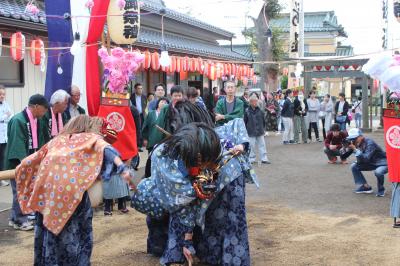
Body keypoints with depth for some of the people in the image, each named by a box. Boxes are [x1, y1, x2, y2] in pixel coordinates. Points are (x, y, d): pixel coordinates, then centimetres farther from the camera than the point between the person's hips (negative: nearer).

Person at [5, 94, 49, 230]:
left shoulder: (38, 121, 6)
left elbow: (40, 141, 12)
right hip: (18, 162, -8)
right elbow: (18, 144, -24)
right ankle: (20, 220, 8)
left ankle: (15, 218, 23)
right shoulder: (18, 120, -19)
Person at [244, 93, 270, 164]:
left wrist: (263, 128, 10)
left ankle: (264, 159, 10)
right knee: (252, 146, 3)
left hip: (260, 132, 3)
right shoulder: (247, 111, -6)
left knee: (262, 145, 6)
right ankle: (252, 159, 13)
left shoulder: (260, 110, 2)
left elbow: (263, 120, 11)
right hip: (251, 132, -3)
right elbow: (245, 122, 0)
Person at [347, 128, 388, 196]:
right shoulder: (358, 144, -6)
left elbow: (366, 158, -37)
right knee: (354, 166, -2)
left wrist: (355, 149, -37)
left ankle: (381, 189, -7)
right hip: (372, 163, 8)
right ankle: (365, 186, 5)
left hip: (383, 163, -8)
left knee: (378, 172, -38)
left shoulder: (369, 143, -28)